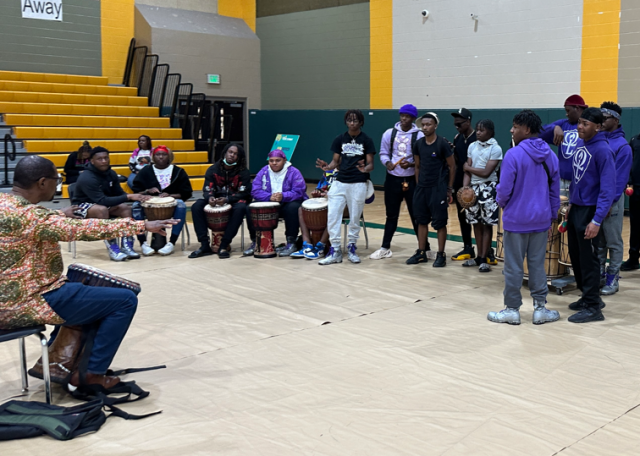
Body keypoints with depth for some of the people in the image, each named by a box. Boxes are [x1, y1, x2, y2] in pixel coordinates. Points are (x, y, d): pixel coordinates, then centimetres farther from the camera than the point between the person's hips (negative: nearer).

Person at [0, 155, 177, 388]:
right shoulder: (29, 215, -24)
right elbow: (84, 229, -30)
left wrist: (60, 215, 34)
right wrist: (144, 225, -27)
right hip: (26, 305, -10)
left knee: (77, 286, 35)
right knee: (125, 300, -5)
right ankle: (92, 374, 5)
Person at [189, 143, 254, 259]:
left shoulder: (243, 172, -7)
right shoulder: (213, 169, 1)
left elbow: (243, 193, -13)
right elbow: (207, 189, -2)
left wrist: (227, 199, -31)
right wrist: (210, 198, -28)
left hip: (235, 200, -3)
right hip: (216, 200, 3)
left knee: (240, 208, -38)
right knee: (196, 206, -22)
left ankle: (224, 246, -35)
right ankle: (205, 245, -24)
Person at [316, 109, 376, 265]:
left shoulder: (366, 140, 0)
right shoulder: (340, 139, 7)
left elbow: (370, 164, -1)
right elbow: (336, 161, 9)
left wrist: (365, 169, -24)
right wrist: (328, 167, -13)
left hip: (358, 184, -2)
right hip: (340, 182, 2)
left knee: (355, 218, 5)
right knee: (332, 216, -5)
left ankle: (352, 248, 20)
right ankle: (335, 250, 3)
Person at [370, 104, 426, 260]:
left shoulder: (419, 136, -7)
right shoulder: (389, 133, 2)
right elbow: (383, 153, 6)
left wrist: (411, 164, -24)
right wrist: (387, 163, -14)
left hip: (412, 180, -3)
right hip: (392, 179, 3)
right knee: (391, 215, 12)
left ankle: (425, 248, 15)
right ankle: (385, 248, 21)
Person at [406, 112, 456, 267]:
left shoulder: (442, 144, -8)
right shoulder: (418, 144, 6)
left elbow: (452, 166, -3)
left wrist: (449, 189, -3)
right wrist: (418, 185, 10)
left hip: (438, 189, -5)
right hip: (422, 188, 5)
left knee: (440, 223, 0)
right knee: (421, 221, 10)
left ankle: (440, 255, 9)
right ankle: (421, 253, 19)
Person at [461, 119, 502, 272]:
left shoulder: (495, 149, -9)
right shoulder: (472, 147, 7)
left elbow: (486, 173, -15)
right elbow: (467, 171, 2)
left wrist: (468, 167, -3)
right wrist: (465, 188, -12)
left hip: (488, 189, -5)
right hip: (473, 188, 5)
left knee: (487, 224, -2)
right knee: (475, 223, 9)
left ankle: (484, 259, 4)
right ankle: (479, 257, 18)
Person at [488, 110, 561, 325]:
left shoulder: (514, 155, -15)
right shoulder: (550, 156, 5)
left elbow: (504, 189, -15)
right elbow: (555, 191, 10)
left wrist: (502, 202, 6)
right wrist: (552, 218, 18)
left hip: (516, 220, -5)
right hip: (541, 220, 5)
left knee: (513, 267, 4)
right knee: (537, 264, 13)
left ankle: (512, 310, 13)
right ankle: (540, 309, 17)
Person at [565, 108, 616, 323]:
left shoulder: (602, 150, -18)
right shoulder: (579, 144, 6)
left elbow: (608, 189, -21)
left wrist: (597, 220, -25)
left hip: (590, 211, -8)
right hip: (575, 208, 8)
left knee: (588, 260, -1)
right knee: (575, 256, 16)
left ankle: (593, 307, 10)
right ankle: (588, 296, 31)